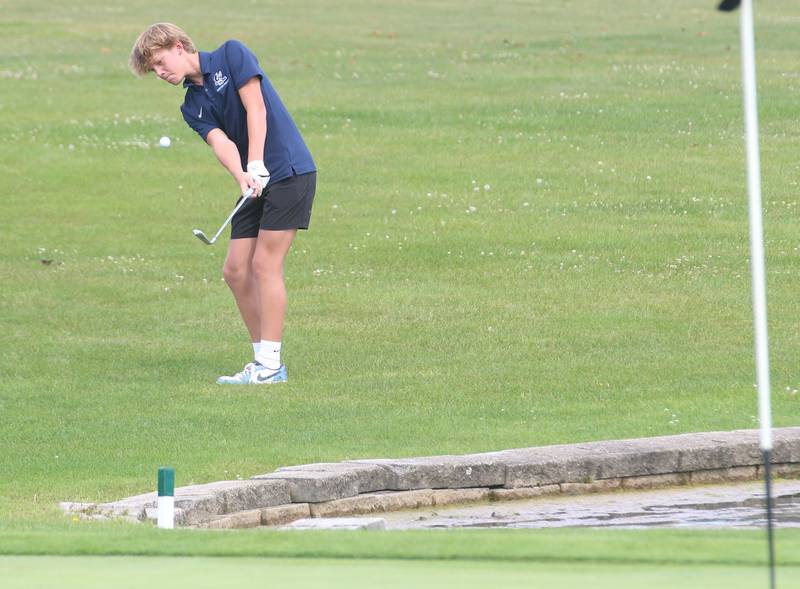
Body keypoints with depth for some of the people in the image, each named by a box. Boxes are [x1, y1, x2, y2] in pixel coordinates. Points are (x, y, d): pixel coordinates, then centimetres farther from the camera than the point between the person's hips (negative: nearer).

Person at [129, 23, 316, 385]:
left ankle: (271, 365, -7)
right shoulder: (193, 107, 12)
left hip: (289, 172, -7)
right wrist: (241, 176, -26)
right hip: (257, 182, 7)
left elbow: (255, 109, -13)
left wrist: (257, 166, -22)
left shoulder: (231, 56, -4)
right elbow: (220, 142, -6)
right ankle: (263, 360, 10)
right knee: (236, 270, 2)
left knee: (265, 264, -10)